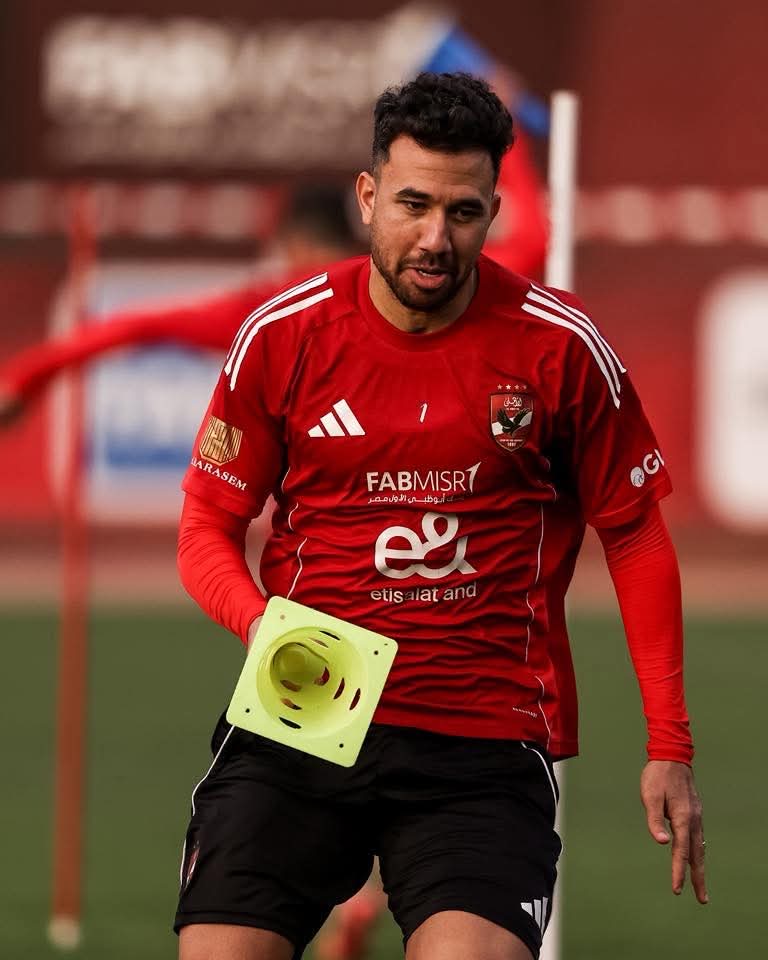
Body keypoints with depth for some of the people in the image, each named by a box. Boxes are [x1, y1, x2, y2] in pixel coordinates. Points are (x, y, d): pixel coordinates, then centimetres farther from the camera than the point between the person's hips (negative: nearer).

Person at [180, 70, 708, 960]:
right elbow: (206, 528, 10)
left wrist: (669, 748, 6)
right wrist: (261, 623, -13)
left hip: (487, 744, -1)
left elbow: (635, 538, 9)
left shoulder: (561, 347, 0)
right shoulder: (282, 336, 2)